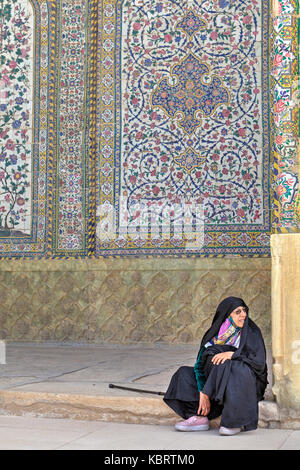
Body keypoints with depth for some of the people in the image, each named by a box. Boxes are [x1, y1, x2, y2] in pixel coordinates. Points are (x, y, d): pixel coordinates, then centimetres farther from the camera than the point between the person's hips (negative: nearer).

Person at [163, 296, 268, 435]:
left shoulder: (251, 331, -7)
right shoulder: (215, 334, 1)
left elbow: (259, 361, -16)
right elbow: (201, 363, -5)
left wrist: (232, 354, -29)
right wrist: (203, 393, -17)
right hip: (220, 383, 5)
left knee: (231, 368, -37)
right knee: (185, 373, -5)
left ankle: (236, 420, -26)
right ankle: (200, 417, -19)